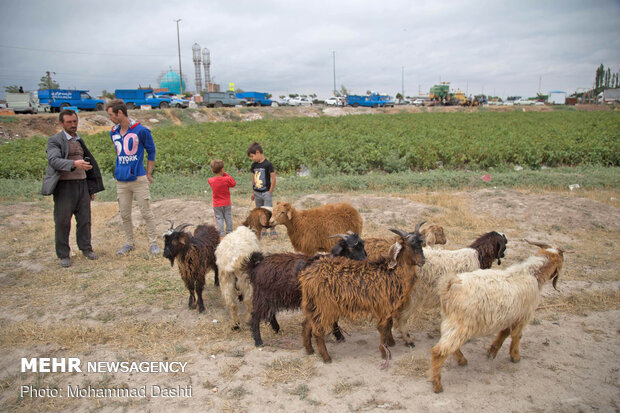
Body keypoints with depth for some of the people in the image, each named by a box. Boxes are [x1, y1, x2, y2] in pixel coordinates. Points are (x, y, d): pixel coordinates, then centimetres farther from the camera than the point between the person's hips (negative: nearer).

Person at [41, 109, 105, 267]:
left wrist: (91, 189, 18)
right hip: (64, 186, -5)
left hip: (82, 184, 5)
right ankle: (63, 254, 12)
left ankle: (86, 248, 24)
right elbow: (54, 161, -21)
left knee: (84, 219, 9)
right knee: (62, 222, 2)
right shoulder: (54, 140, -4)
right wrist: (74, 164, -39)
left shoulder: (80, 141, 15)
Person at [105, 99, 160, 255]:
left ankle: (153, 243, 10)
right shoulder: (113, 133, 9)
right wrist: (121, 169, 17)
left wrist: (148, 173, 2)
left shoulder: (141, 130, -8)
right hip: (121, 181, 5)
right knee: (124, 214, 9)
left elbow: (151, 151, 2)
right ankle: (129, 243, 23)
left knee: (146, 213, -1)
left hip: (139, 179, -5)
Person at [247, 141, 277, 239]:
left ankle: (273, 231, 3)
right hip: (257, 193, 7)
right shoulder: (254, 165, 6)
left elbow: (273, 179, -12)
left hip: (266, 193, -7)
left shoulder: (268, 164, -14)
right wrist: (253, 192, 15)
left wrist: (270, 192, -10)